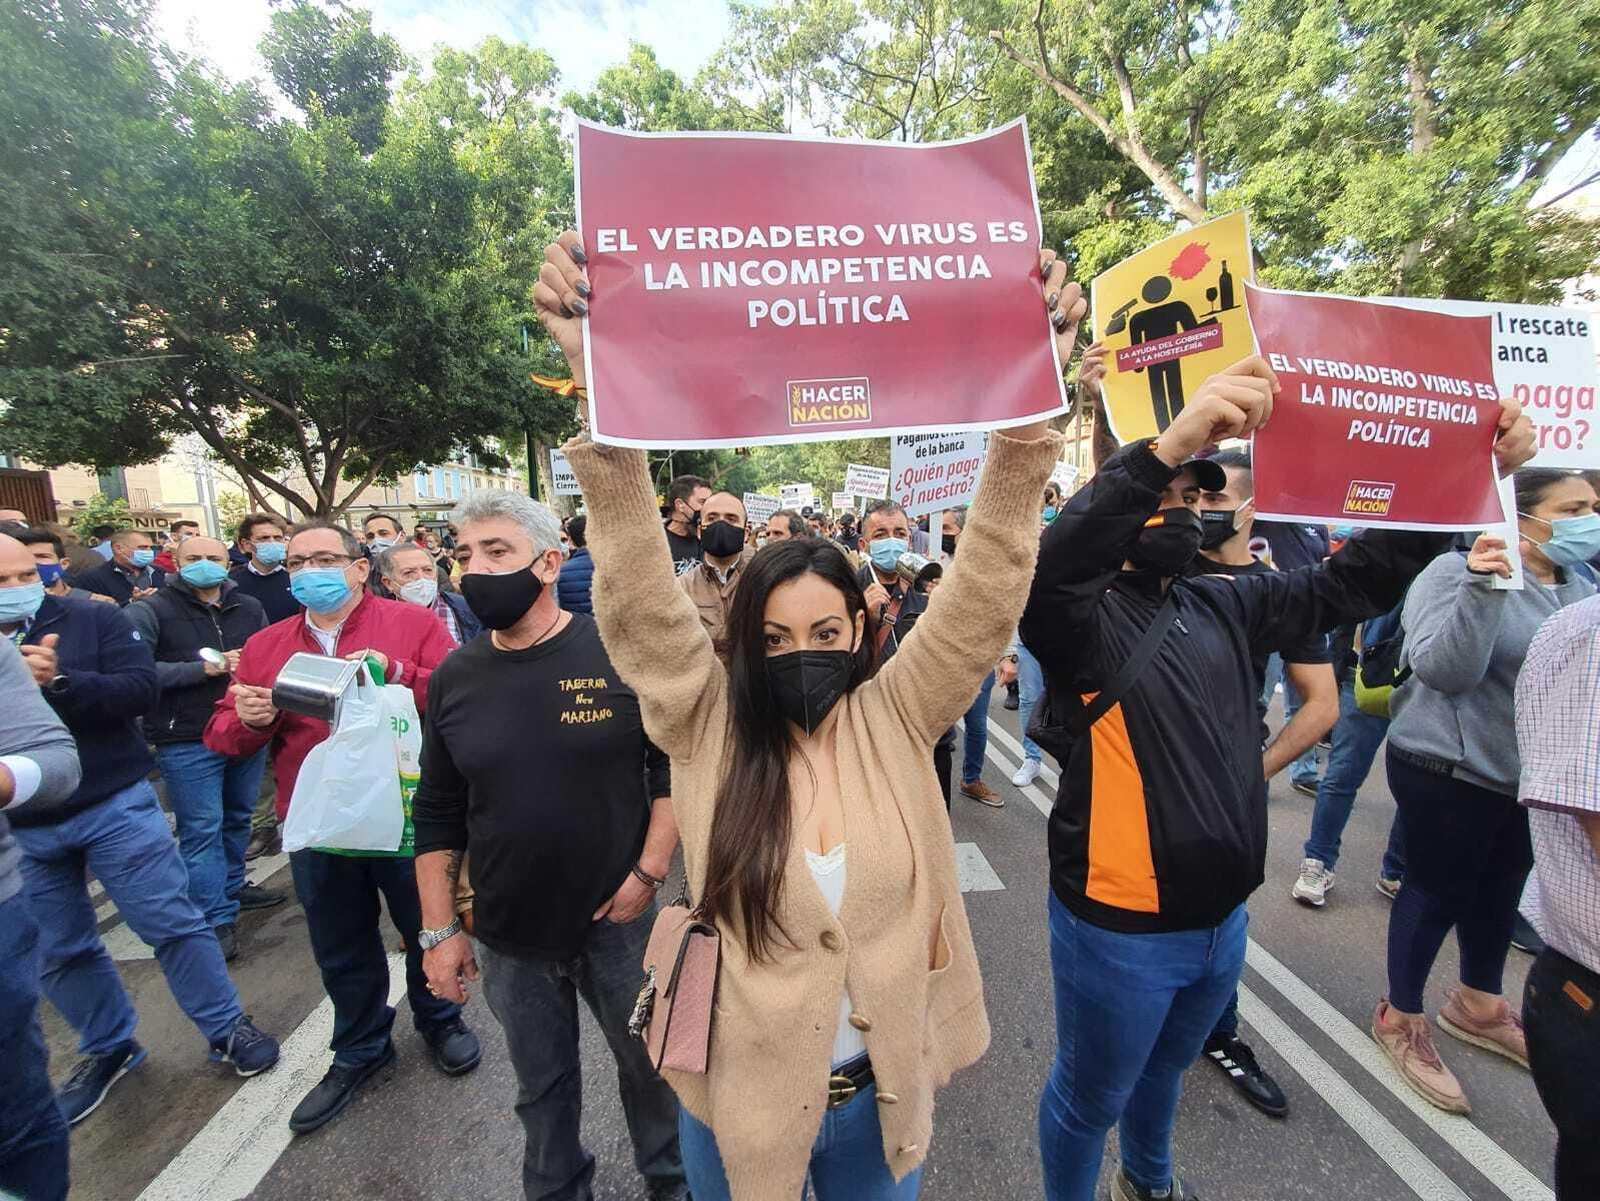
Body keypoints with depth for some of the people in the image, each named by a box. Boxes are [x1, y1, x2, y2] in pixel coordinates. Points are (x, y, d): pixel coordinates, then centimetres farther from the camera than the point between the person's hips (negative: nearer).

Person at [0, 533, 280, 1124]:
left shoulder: (94, 619, -6)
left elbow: (142, 690, -15)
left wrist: (60, 680, -29)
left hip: (114, 806, -4)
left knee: (171, 922, 1)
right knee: (61, 951, 16)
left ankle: (227, 1027, 17)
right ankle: (108, 1048, 36)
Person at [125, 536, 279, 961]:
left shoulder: (249, 608, 6)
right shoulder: (150, 612, -7)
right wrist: (204, 669, -22)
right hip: (187, 741, -4)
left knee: (238, 818, 19)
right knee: (201, 829, 0)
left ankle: (232, 886, 38)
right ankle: (218, 919, 8)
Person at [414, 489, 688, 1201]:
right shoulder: (455, 677, -3)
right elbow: (437, 816, 3)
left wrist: (649, 871, -14)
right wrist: (439, 929, 2)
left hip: (618, 921, -2)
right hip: (508, 936, 3)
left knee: (649, 1066, 19)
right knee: (541, 1088, 23)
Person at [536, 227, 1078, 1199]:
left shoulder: (894, 719, -14)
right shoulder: (710, 731, -17)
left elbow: (986, 596, -22)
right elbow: (637, 600, -28)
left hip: (885, 1093, 1)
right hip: (739, 1095, 0)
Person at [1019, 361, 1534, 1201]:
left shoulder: (1224, 606, 1)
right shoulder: (1086, 617, -20)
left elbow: (1353, 583, 8)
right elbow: (1047, 572, -42)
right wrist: (1168, 443, -49)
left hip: (1221, 917, 7)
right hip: (1121, 927, -7)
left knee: (1164, 1069, 33)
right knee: (1090, 1097, 17)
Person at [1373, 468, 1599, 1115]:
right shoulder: (1456, 571, -18)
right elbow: (1444, 671, -29)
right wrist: (1481, 589, -37)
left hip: (1534, 773, 7)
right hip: (1450, 770, -7)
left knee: (1500, 891, 22)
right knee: (1438, 892, 5)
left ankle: (1478, 1005, 44)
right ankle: (1401, 1018, 25)